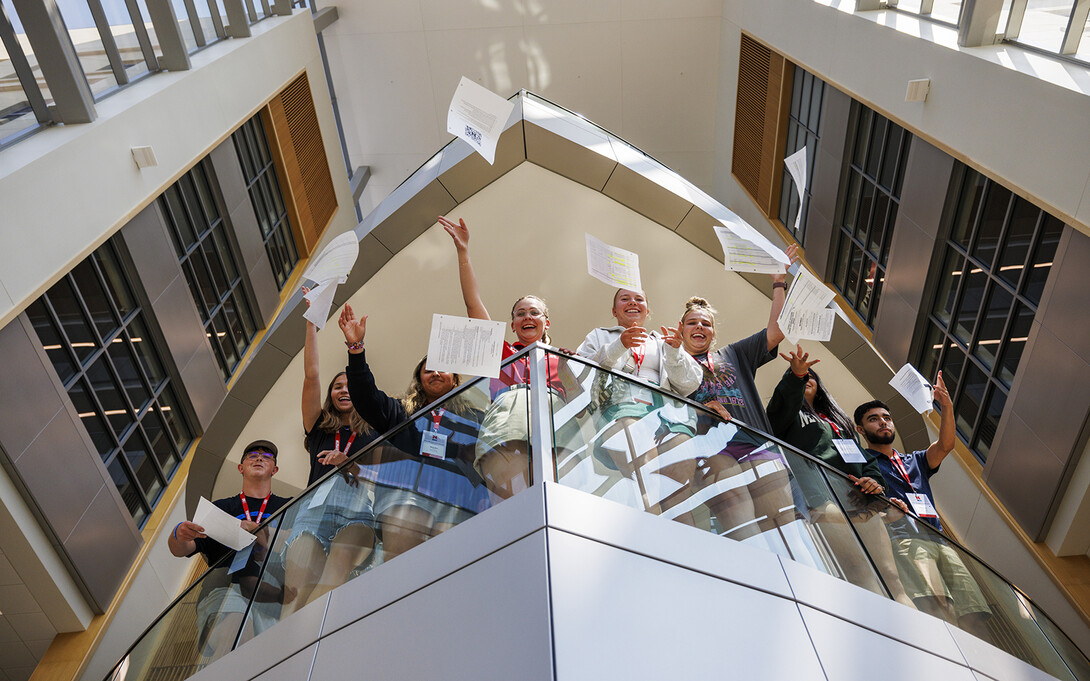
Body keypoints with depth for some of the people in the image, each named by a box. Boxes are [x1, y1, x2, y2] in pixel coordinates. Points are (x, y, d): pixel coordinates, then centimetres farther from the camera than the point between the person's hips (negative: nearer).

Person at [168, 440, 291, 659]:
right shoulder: (221, 508, 28)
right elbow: (180, 550, 17)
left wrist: (255, 530, -3)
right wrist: (179, 535, -7)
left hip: (269, 592, 0)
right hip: (224, 584, 0)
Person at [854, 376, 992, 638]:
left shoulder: (914, 461, 35)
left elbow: (945, 445, 18)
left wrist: (946, 406, 4)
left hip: (938, 539, 6)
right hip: (902, 536, -6)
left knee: (974, 618, -13)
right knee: (939, 611, -30)